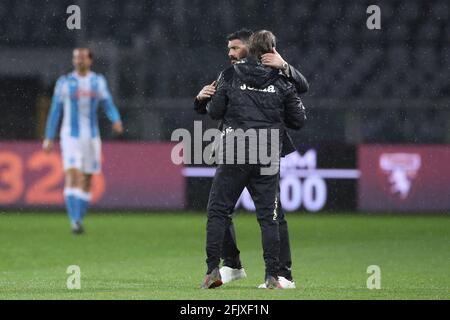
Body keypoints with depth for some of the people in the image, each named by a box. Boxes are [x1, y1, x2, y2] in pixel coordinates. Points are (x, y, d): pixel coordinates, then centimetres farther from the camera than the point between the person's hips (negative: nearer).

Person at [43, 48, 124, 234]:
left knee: (86, 181, 8)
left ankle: (79, 220, 20)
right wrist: (49, 138, 1)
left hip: (91, 137, 3)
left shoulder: (98, 81, 6)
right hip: (70, 136, -3)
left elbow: (108, 106, 1)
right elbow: (55, 111, 4)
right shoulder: (64, 82, 0)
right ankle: (75, 221, -25)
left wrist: (116, 121, -20)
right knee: (72, 177, -18)